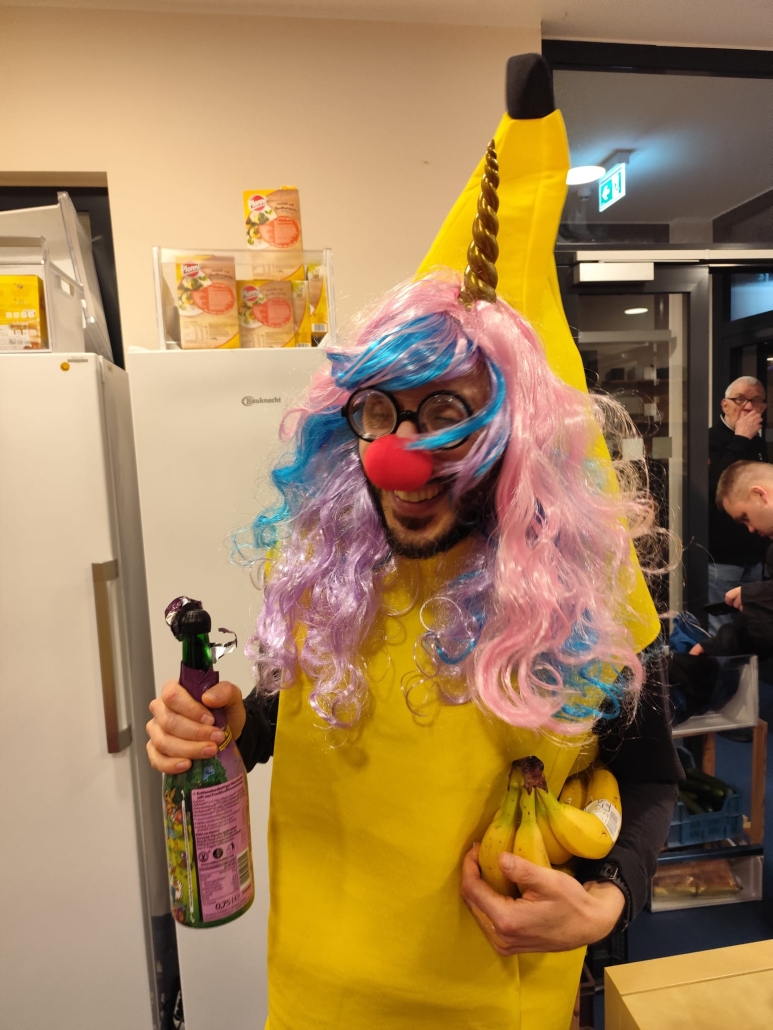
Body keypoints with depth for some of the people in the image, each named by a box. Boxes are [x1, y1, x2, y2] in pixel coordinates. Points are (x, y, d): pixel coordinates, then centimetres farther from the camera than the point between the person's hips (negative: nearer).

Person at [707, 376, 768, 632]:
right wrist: (740, 440, -23)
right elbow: (714, 488, -29)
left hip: (752, 555, 8)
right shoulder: (711, 439, -11)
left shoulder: (757, 443, 14)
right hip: (720, 556, -8)